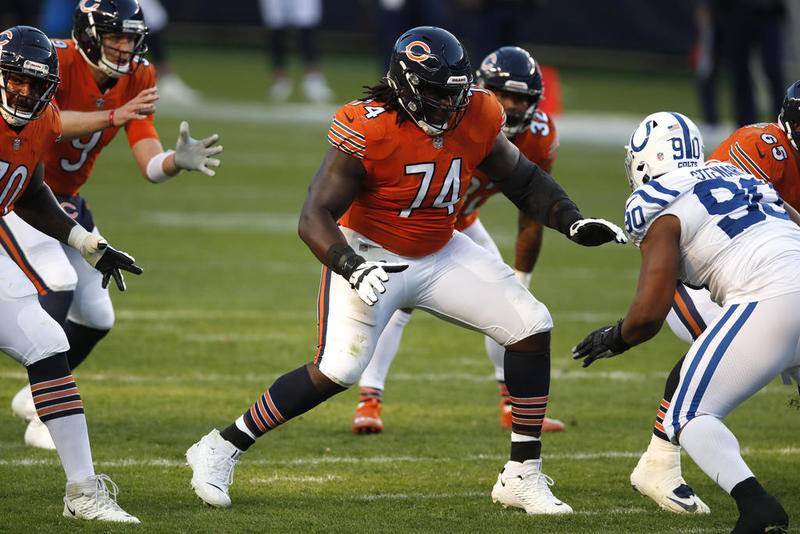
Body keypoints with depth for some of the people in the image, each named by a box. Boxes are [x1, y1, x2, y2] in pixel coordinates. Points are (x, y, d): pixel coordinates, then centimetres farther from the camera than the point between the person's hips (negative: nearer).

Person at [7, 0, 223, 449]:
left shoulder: (137, 80, -6)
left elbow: (152, 166, -12)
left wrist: (180, 160, -34)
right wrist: (113, 117, -49)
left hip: (65, 201, 7)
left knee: (96, 317, 6)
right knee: (58, 283, -26)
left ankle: (36, 396, 30)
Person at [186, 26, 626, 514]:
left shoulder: (476, 119, -10)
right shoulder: (368, 131, -26)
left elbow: (525, 180, 6)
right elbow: (314, 218, -26)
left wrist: (572, 221, -10)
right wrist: (352, 268, -42)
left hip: (440, 254, 6)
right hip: (370, 253, -6)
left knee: (531, 327, -5)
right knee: (336, 371, -20)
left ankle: (523, 477, 2)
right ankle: (221, 450, -4)